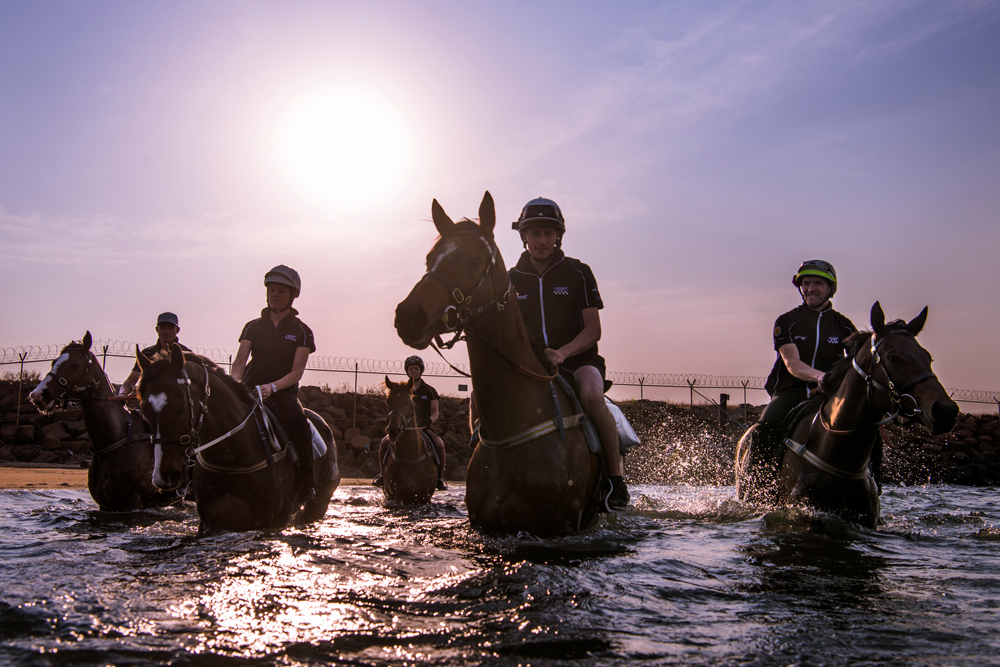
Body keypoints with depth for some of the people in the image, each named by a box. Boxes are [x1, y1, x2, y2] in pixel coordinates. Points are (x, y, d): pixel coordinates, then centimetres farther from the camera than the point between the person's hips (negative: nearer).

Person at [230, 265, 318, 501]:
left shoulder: (301, 331, 6)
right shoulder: (253, 327, 13)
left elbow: (297, 371, -3)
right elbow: (239, 362, 3)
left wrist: (273, 387, -21)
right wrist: (234, 383, -18)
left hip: (283, 392, -2)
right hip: (250, 390, 2)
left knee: (297, 421, -32)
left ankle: (307, 483, -21)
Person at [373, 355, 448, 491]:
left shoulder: (430, 391, 6)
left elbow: (435, 412, 3)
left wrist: (429, 420, -20)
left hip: (423, 427, -1)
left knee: (439, 444, -27)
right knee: (384, 442, -21)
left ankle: (440, 478, -13)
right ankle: (382, 473, 1)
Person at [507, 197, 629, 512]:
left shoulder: (578, 273, 3)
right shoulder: (512, 279, 11)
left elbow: (593, 330, -3)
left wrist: (562, 353, -21)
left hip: (578, 359, -3)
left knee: (591, 395, -37)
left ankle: (617, 479, -24)